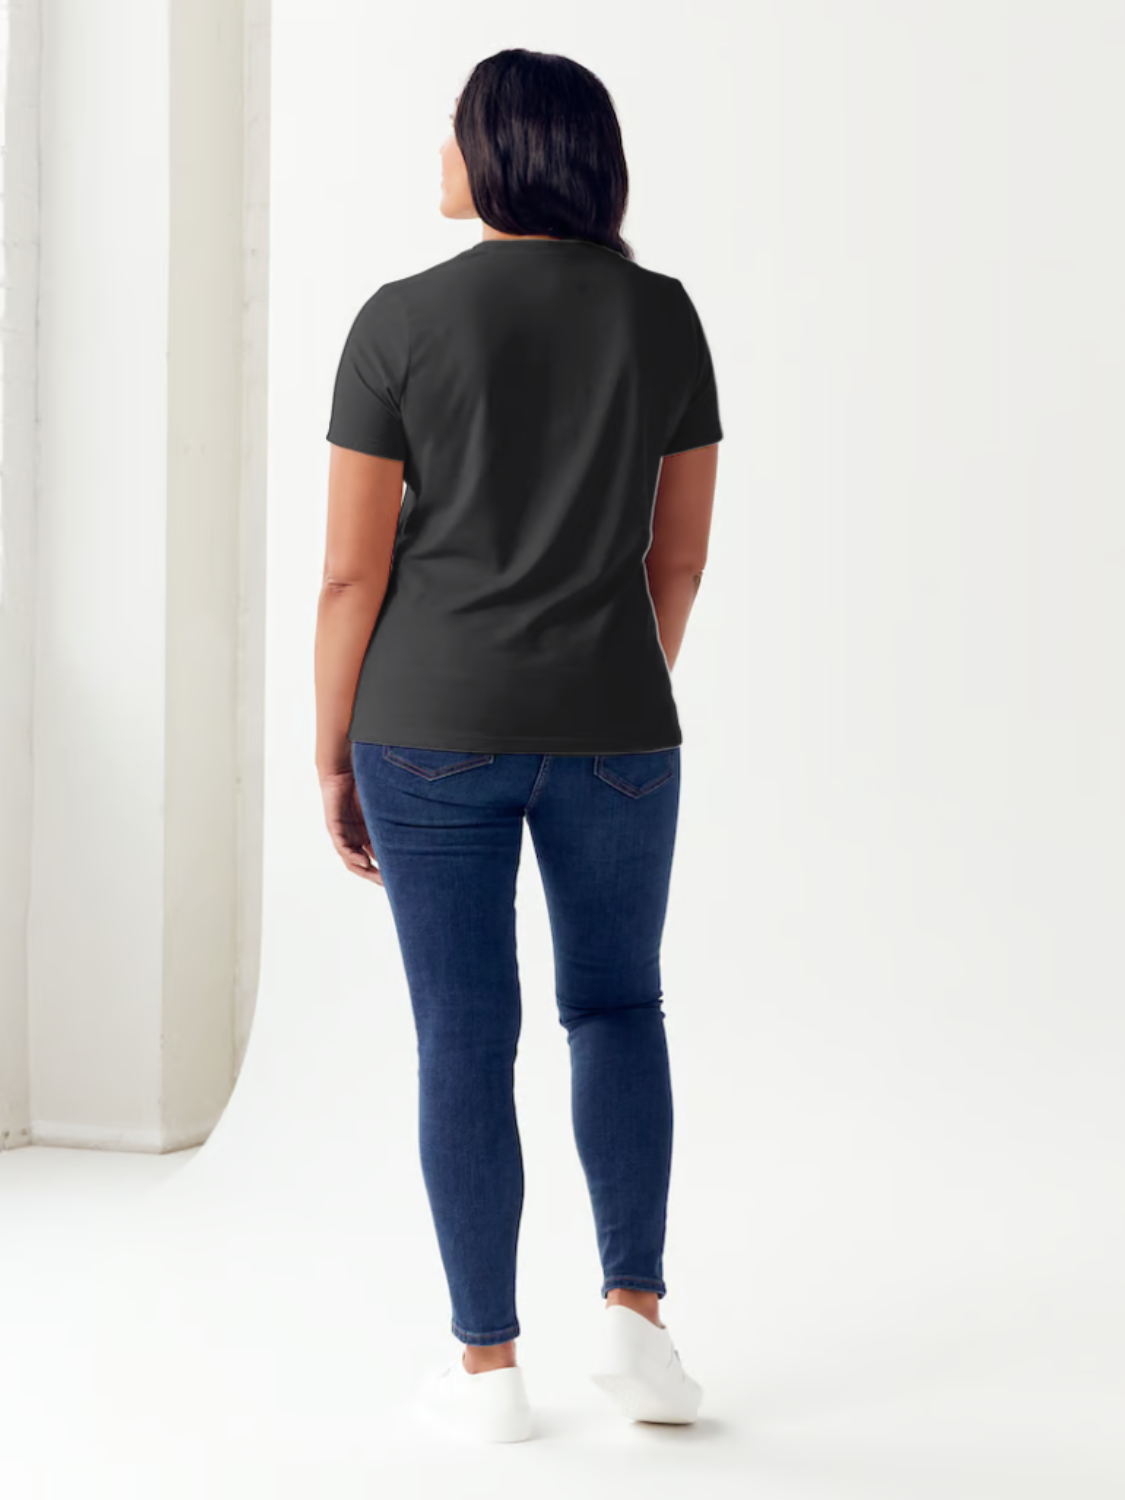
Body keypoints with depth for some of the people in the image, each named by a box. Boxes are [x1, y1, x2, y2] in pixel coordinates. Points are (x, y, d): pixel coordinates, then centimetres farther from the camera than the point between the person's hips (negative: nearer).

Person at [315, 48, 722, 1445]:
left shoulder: (402, 320, -8)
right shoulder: (661, 312, 0)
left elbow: (351, 566, -8)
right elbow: (682, 549, 5)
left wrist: (331, 759, 2)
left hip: (435, 728, -2)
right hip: (609, 726, 2)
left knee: (464, 1035, 7)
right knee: (617, 1007, 18)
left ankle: (488, 1366, 12)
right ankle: (634, 1313, 7)